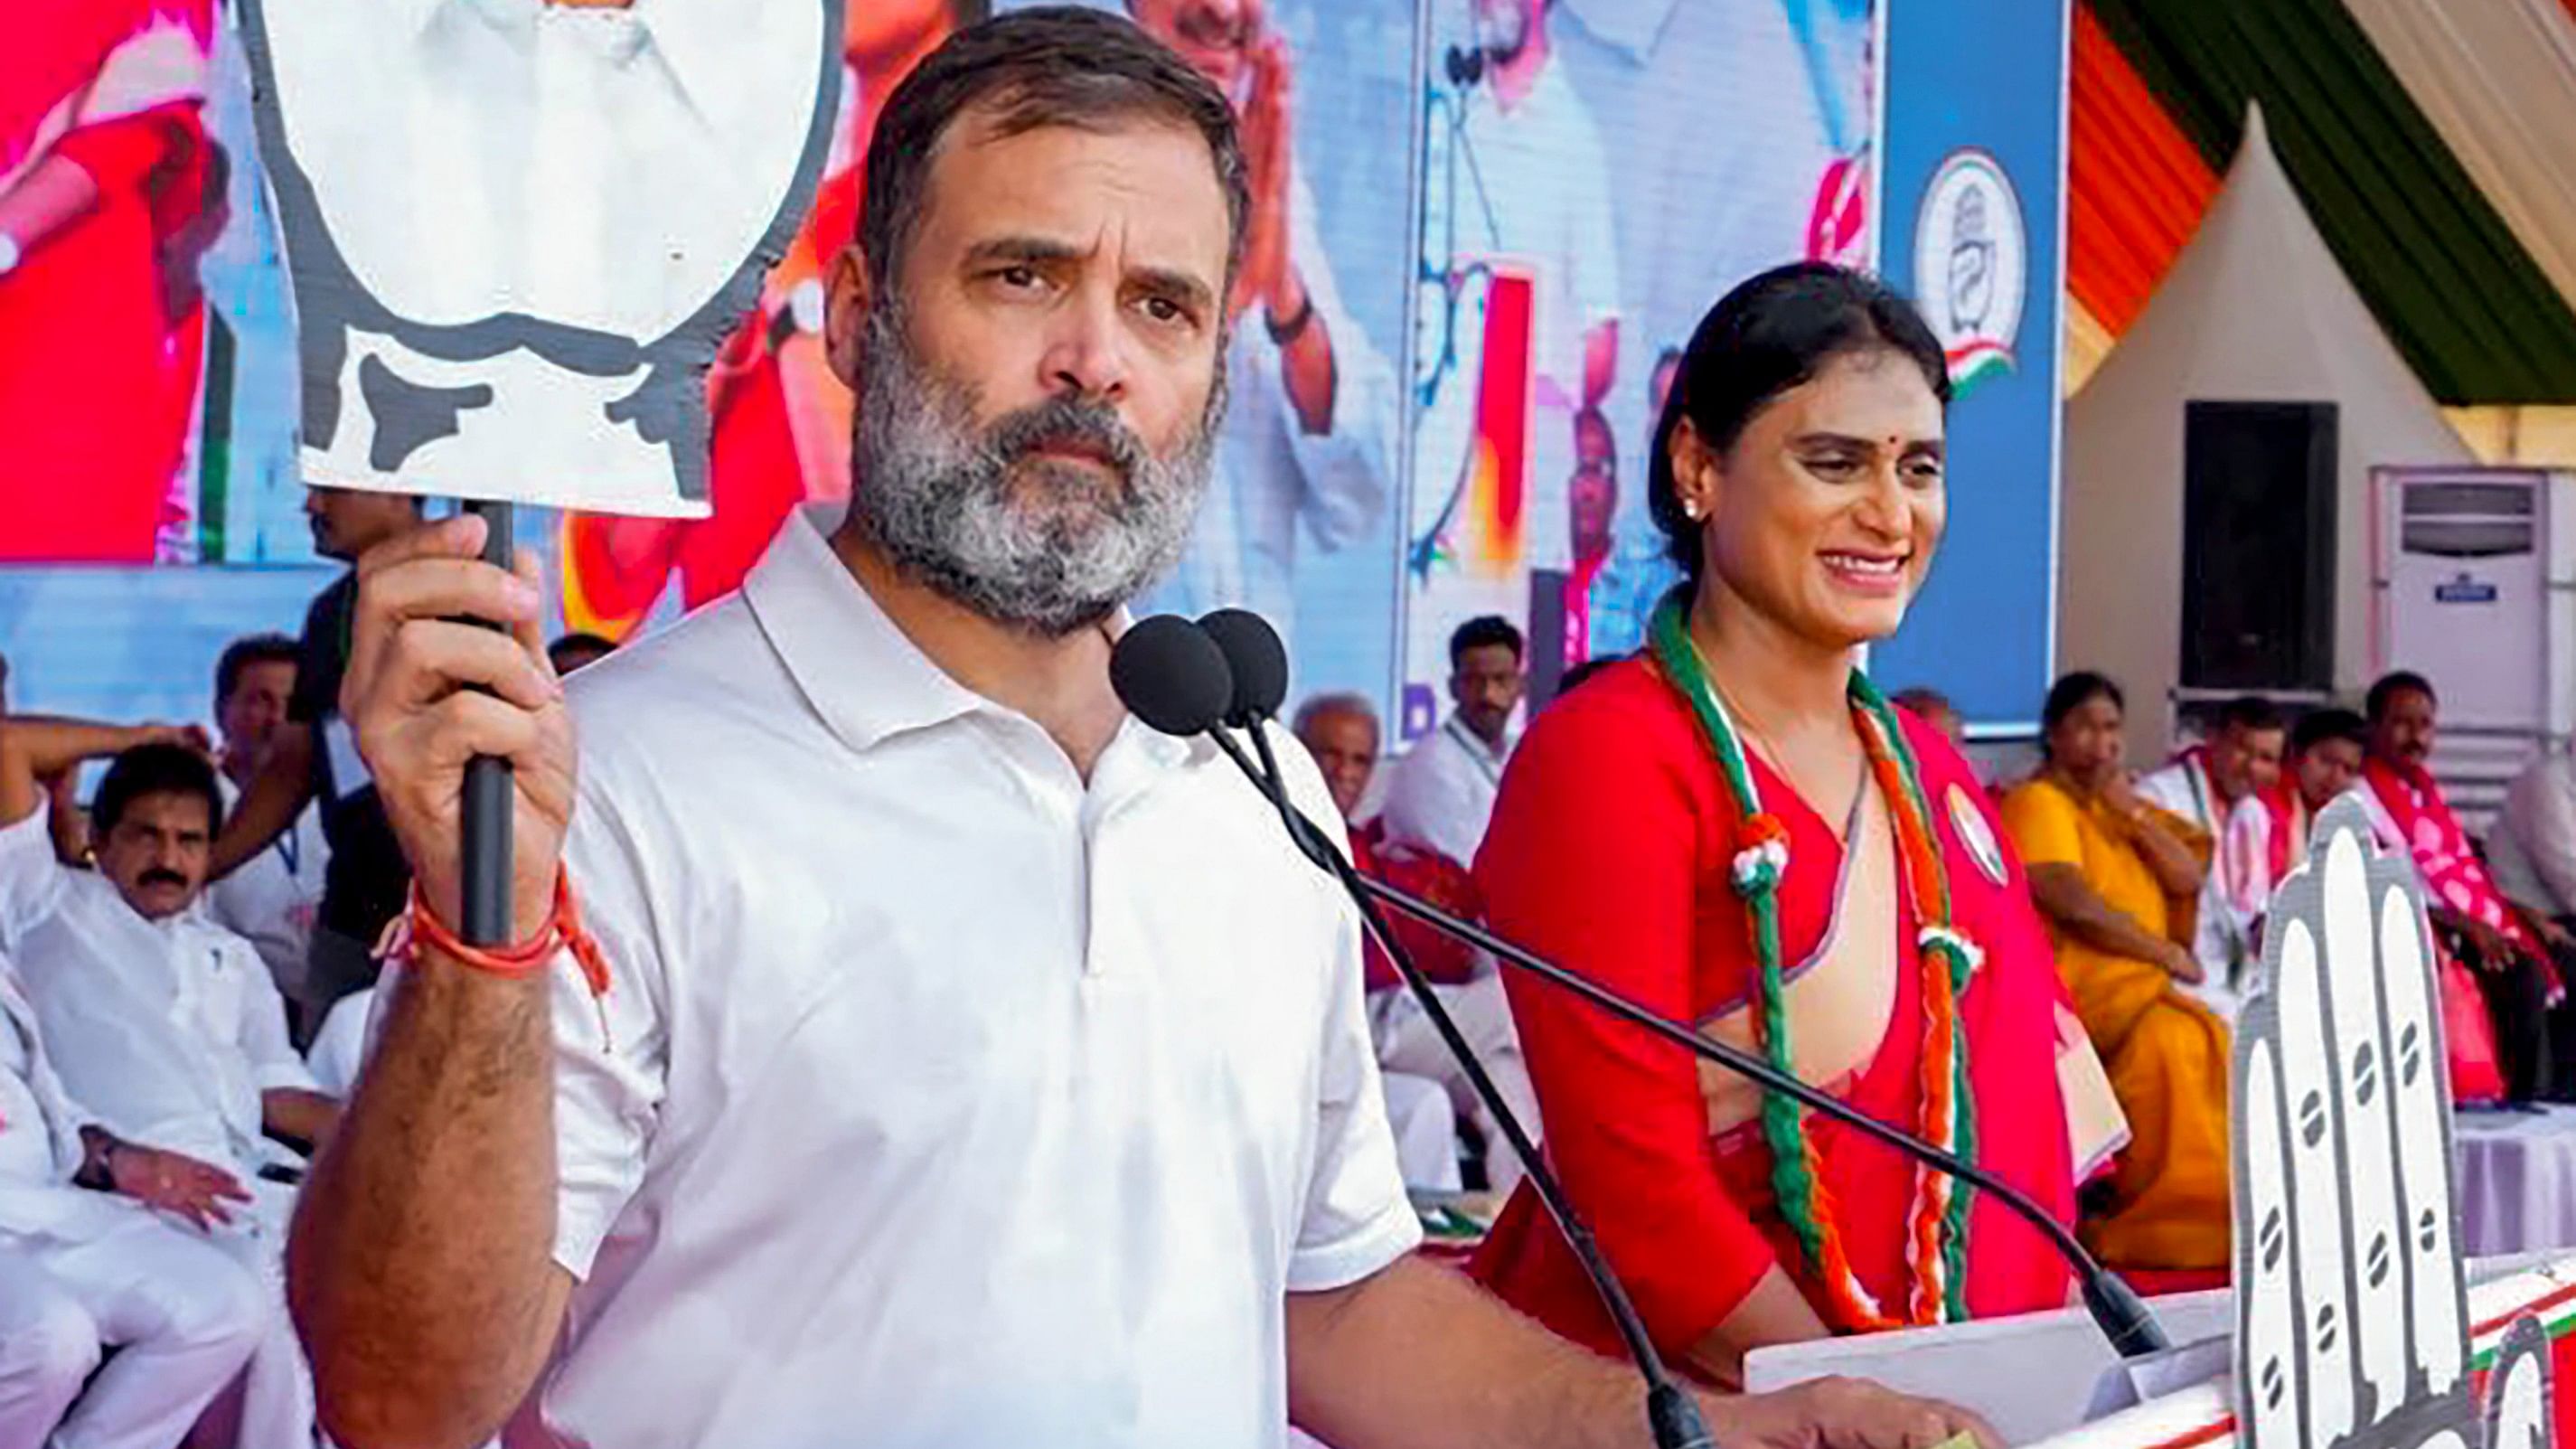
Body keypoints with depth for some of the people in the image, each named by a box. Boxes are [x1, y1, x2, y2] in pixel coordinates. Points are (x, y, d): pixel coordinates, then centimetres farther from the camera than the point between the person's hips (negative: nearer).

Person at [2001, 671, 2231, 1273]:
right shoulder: (2038, 802, -2)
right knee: (2171, 1039, -32)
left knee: (2212, 1040, -21)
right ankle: (2164, 1218, -25)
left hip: (2143, 981, 7)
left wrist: (2133, 813, 1)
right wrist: (2165, 952, -7)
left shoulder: (2120, 801, 24)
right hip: (2077, 985, -7)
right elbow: (2075, 906, -15)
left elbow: (2188, 880, 13)